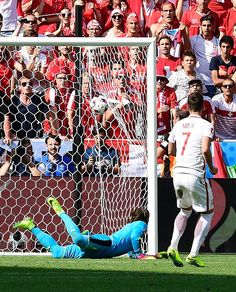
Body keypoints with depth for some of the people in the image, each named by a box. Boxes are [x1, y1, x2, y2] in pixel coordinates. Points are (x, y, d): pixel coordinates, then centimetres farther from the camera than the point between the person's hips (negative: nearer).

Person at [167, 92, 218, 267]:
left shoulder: (179, 125, 12)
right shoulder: (206, 125, -5)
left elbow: (171, 150, 19)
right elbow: (205, 149, -19)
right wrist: (211, 168, -4)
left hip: (178, 173, 6)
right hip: (195, 174, -6)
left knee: (185, 210, 26)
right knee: (207, 213, 11)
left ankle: (173, 246, 7)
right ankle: (193, 254, 0)